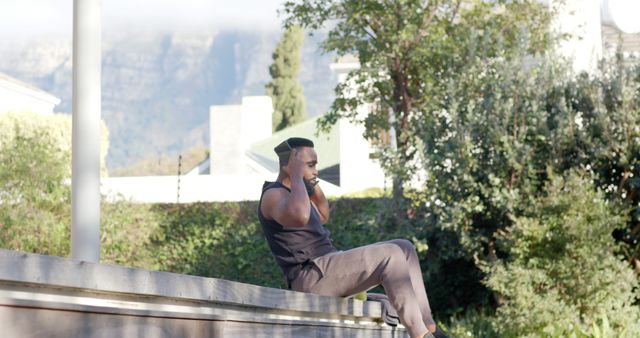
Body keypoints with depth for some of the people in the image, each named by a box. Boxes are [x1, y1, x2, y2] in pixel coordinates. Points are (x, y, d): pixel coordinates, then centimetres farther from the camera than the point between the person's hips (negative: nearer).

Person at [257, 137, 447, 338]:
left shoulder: (290, 192, 20)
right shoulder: (273, 195, -11)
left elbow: (323, 215, 36)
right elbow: (299, 216, -35)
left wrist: (313, 181, 23)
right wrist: (297, 176, -20)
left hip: (328, 269, 11)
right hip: (312, 277, -11)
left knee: (403, 249, 5)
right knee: (391, 256, -21)